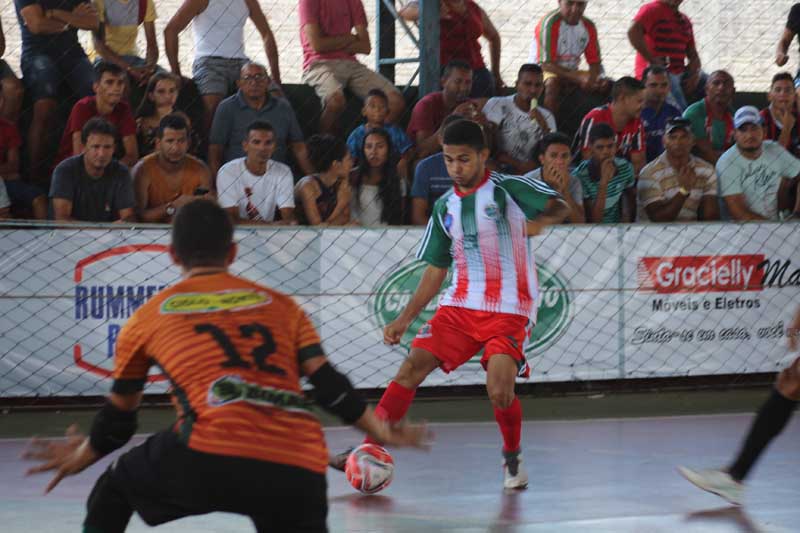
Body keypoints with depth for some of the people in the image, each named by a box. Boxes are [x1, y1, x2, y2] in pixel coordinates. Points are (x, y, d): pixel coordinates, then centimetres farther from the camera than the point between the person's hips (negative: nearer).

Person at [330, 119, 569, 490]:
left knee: (499, 389, -20)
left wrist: (541, 219, -38)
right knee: (412, 367, -9)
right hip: (460, 304, 5)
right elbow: (436, 270, 16)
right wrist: (405, 319, 9)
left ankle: (513, 456, 8)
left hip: (509, 309, -5)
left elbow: (558, 207, -15)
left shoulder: (508, 188, -5)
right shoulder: (445, 207, 11)